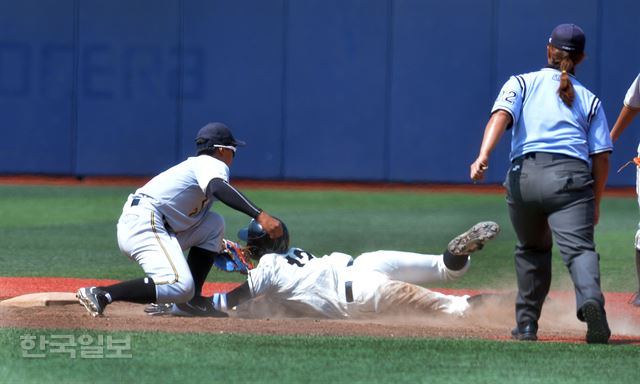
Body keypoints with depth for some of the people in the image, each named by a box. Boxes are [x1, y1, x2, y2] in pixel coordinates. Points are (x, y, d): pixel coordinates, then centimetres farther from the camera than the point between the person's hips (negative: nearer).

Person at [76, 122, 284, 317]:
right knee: (179, 285, -27)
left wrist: (216, 247, 37)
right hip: (145, 223, -10)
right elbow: (218, 188, -23)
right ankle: (101, 294, -30)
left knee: (213, 223, 20)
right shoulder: (213, 164, 2)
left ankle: (191, 299, 10)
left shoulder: (195, 164, 31)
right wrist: (260, 215, -33)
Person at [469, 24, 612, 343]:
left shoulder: (521, 84, 17)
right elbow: (601, 157, 13)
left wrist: (483, 156, -17)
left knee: (532, 249, 22)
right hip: (572, 178, -1)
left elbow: (501, 115, -4)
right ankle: (590, 300, -44)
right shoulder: (589, 99, 20)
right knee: (579, 247, -15)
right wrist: (595, 203, 23)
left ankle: (527, 324, 23)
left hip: (525, 175, 1)